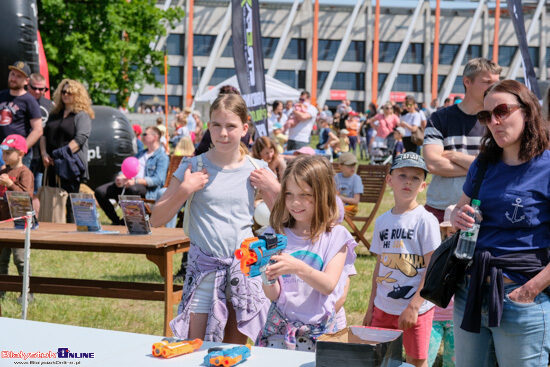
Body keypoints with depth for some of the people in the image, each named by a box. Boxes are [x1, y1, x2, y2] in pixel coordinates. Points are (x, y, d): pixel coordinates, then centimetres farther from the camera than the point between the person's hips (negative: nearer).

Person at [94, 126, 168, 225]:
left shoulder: (162, 156, 3)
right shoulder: (141, 154, 30)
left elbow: (158, 179, -12)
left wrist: (136, 181, -24)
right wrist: (120, 177, -2)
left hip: (147, 188, -8)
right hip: (127, 183, 8)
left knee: (133, 189, -42)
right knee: (100, 191, -12)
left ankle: (125, 221, -23)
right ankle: (116, 221, -5)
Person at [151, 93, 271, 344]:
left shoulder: (256, 170, 3)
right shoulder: (195, 167, 0)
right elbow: (156, 220, 1)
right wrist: (184, 190, -12)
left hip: (245, 266, 1)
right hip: (205, 267, -1)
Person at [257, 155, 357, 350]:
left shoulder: (336, 236, 0)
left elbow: (328, 286, -12)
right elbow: (273, 295, -1)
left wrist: (298, 267, -29)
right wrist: (267, 276, -24)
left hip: (319, 333, -1)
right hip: (280, 330, 1)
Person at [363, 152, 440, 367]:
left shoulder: (425, 220, -9)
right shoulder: (382, 221, 7)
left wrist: (413, 307, -17)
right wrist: (371, 306, 12)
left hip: (416, 309, -5)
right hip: (383, 307, 5)